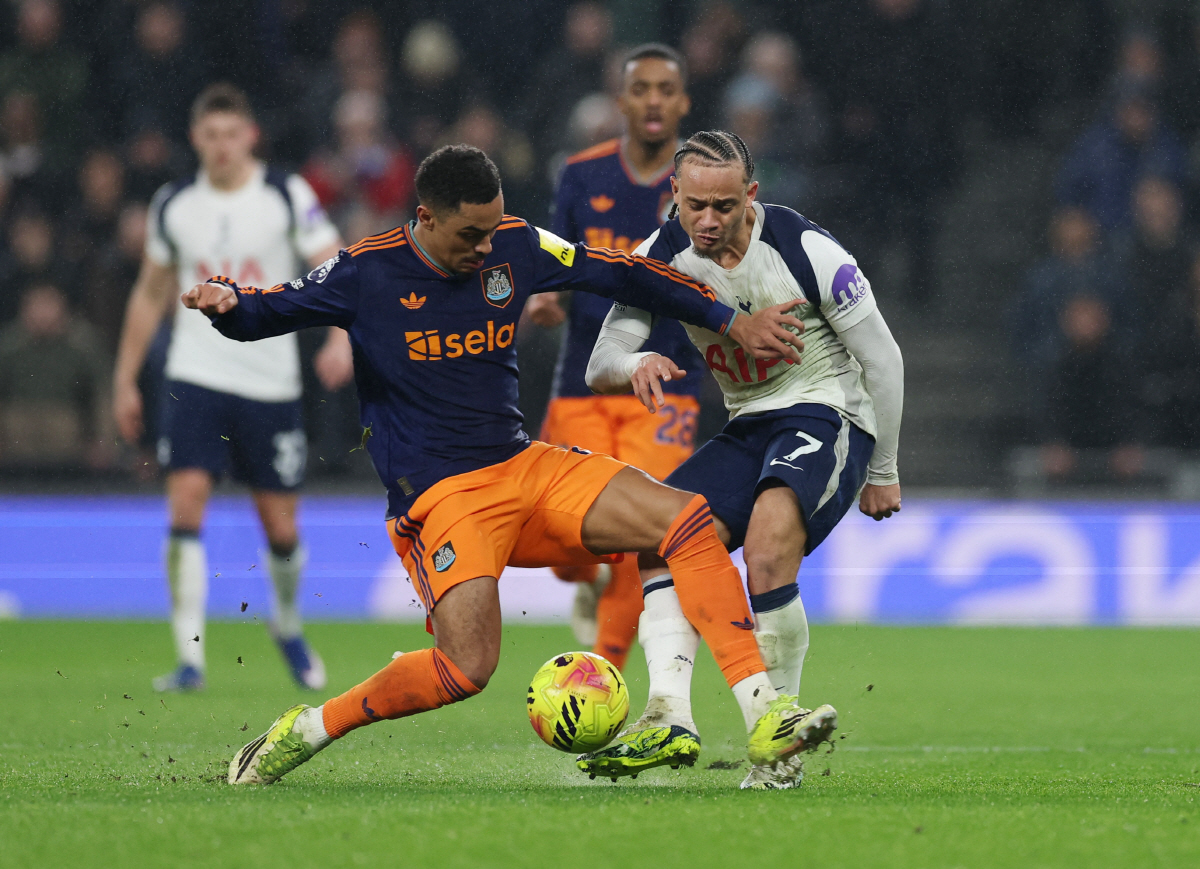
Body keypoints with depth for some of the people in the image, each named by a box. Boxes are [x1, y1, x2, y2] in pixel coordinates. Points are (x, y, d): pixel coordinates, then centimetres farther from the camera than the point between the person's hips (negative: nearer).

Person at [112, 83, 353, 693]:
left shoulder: (287, 196, -3)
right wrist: (125, 381, 15)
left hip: (271, 384, -1)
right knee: (186, 501, -16)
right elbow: (149, 294, 16)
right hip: (195, 378, 1)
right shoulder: (173, 206, 5)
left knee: (280, 525, 4)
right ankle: (189, 658, -14)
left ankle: (288, 626, 34)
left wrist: (342, 337, -25)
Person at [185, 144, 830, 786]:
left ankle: (763, 714, -10)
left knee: (687, 519, -12)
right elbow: (264, 311, -3)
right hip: (438, 496, -6)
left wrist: (733, 323, 15)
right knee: (467, 667, -26)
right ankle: (306, 730, -4)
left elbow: (620, 274, 14)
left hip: (526, 467, 6)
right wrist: (224, 301, -28)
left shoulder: (515, 247, 2)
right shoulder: (367, 272, -9)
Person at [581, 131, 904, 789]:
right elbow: (599, 367, -6)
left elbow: (882, 359, -6)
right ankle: (669, 714, -30)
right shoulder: (662, 257, -4)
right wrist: (635, 364, -31)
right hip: (747, 429, 6)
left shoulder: (807, 251, -17)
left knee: (767, 543, -33)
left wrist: (882, 473, 0)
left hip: (830, 415, -6)